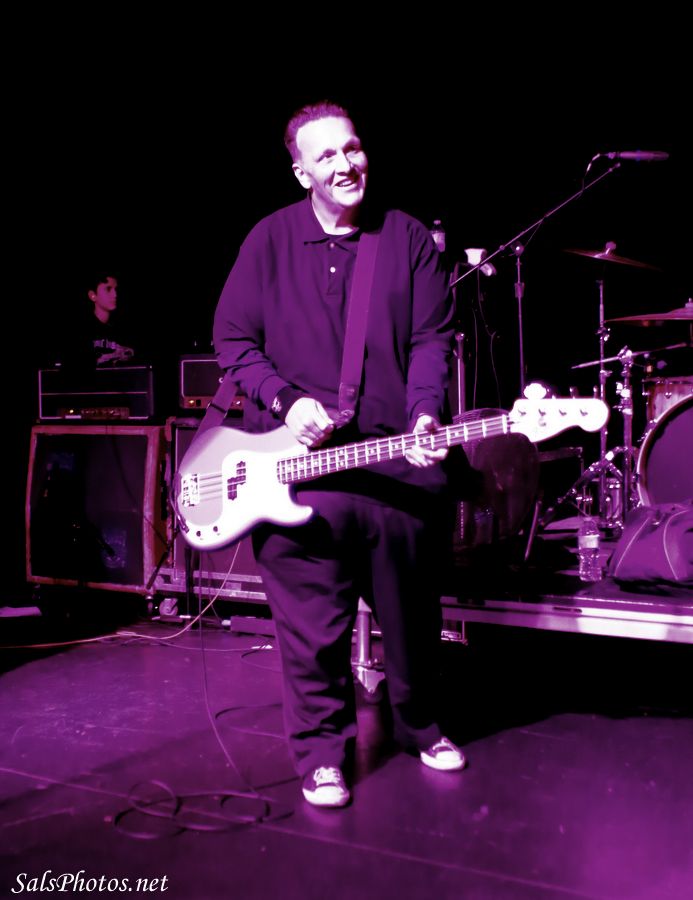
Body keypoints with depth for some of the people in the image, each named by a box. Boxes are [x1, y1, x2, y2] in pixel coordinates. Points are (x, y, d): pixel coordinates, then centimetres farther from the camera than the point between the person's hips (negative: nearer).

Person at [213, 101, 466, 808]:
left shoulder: (408, 238, 6)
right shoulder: (270, 240, 4)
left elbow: (431, 339, 2)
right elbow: (232, 339, 4)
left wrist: (424, 417, -14)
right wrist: (285, 400, -11)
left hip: (397, 456, 2)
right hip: (295, 458, -1)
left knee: (412, 610, 14)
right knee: (312, 623, 2)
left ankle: (418, 723, 37)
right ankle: (322, 750, 21)